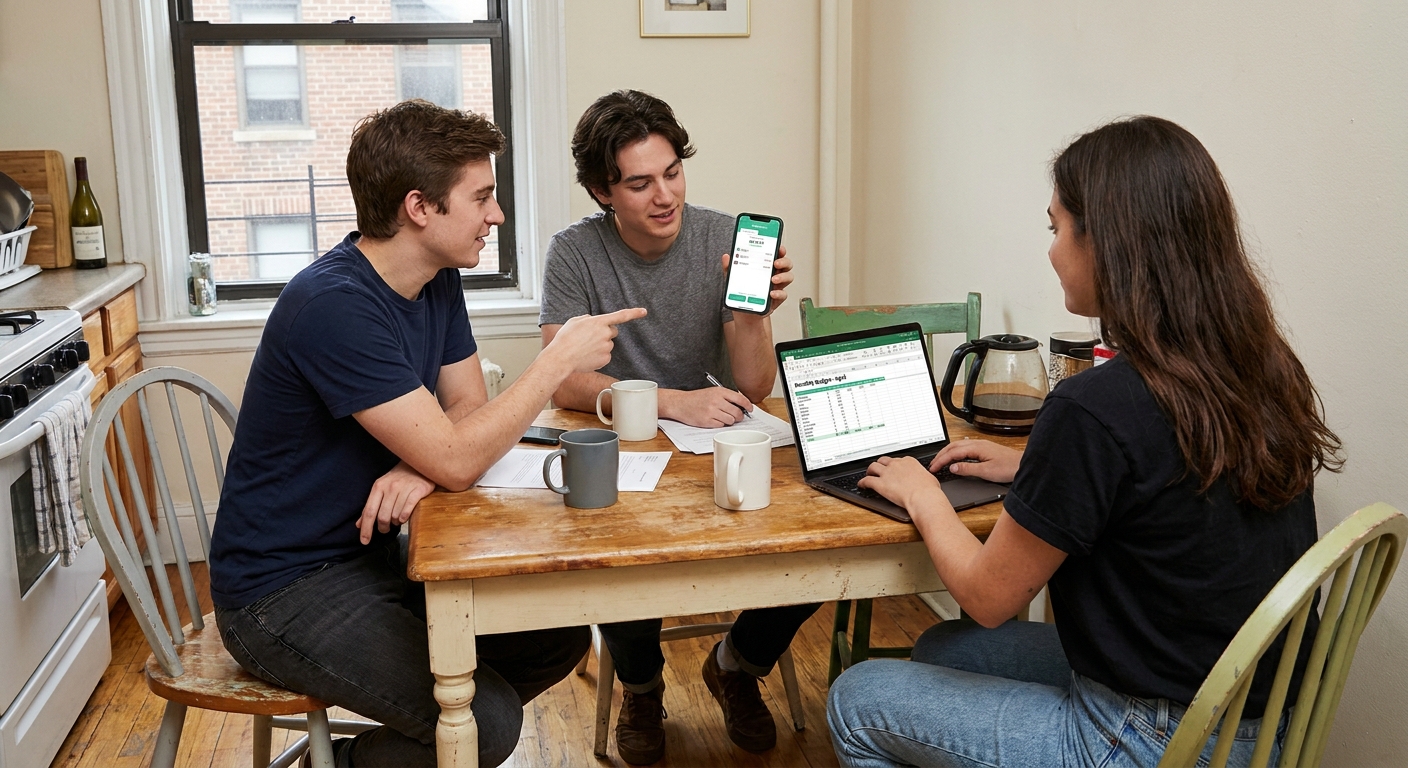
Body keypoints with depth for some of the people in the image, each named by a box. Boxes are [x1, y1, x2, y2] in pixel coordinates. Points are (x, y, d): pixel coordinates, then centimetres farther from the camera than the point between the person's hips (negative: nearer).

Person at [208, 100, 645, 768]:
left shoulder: (437, 282, 2)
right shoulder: (335, 306, -26)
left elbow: (468, 411, 5)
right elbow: (456, 461, -28)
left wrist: (421, 466, -18)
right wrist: (561, 357, -19)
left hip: (373, 552, 9)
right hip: (283, 587, -8)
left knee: (560, 636, 0)